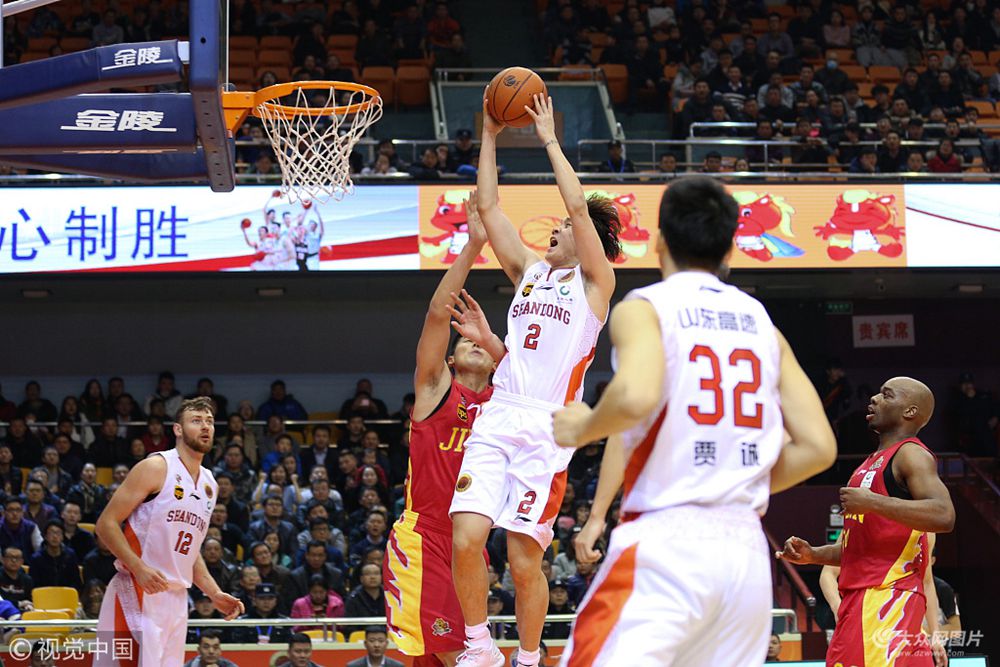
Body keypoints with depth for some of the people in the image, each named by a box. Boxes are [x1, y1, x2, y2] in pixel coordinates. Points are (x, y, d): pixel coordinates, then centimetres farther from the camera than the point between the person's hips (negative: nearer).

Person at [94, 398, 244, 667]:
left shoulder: (209, 485, 16)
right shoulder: (156, 468, -7)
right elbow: (106, 523, -10)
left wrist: (215, 593, 15)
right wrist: (140, 569, -22)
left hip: (177, 599, 7)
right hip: (139, 594, -7)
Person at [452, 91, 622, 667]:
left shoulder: (596, 282, 5)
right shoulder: (529, 271, 21)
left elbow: (580, 207, -8)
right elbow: (488, 207, 18)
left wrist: (550, 141, -3)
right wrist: (490, 136, 13)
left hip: (547, 429, -5)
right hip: (497, 419, 5)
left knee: (525, 559, -4)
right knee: (466, 538, -9)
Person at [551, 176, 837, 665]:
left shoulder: (644, 308, 1)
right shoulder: (762, 323, 17)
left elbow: (636, 399, -20)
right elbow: (818, 448, 10)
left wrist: (582, 428, 0)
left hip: (667, 542, -6)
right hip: (747, 547, 6)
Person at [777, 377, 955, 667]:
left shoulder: (910, 454, -5)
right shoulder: (872, 463, 24)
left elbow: (944, 516, -22)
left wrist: (872, 502, -22)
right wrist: (813, 555, 15)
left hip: (888, 594, -10)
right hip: (857, 595, 10)